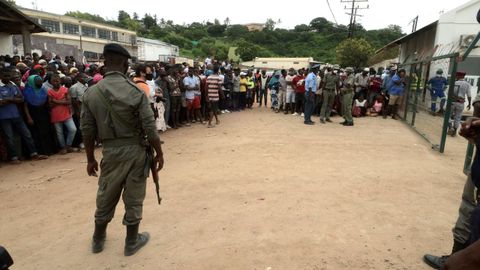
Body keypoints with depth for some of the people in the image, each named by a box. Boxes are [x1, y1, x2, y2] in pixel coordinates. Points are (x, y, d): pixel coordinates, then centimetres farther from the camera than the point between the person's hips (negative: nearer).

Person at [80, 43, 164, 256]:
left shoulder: (91, 93, -3)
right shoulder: (136, 91, -12)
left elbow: (87, 131, 0)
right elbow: (150, 128, -14)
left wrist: (90, 159, 12)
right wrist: (159, 153, -2)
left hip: (110, 151, 3)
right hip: (135, 149, -3)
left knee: (106, 196, 20)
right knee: (133, 198, 11)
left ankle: (98, 239, 39)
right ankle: (131, 242, 27)